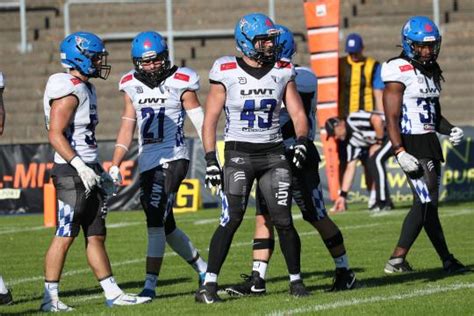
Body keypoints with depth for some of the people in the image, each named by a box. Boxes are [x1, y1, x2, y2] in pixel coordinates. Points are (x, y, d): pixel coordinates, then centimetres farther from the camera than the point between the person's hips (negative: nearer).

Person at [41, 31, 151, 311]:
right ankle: (51, 298, -2)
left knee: (96, 235, 10)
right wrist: (81, 167, -25)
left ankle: (113, 294, 12)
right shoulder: (68, 91, -14)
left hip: (88, 171, 10)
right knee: (65, 236, -6)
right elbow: (56, 135, -20)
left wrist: (100, 171, 22)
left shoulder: (86, 89, 16)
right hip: (72, 173, -10)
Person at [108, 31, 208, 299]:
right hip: (147, 163, 6)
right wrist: (115, 165, 7)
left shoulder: (180, 84, -6)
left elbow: (201, 123, -6)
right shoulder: (132, 86, 9)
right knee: (166, 227, 12)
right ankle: (205, 272, 28)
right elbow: (127, 129, 14)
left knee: (156, 222, -14)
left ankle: (150, 284, -12)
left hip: (172, 159, -6)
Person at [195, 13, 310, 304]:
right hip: (239, 154, -3)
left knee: (284, 221, -1)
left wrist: (302, 141, -13)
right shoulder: (227, 73, -6)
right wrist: (210, 160, -10)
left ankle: (296, 280, 14)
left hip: (274, 153, 3)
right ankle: (209, 283, -8)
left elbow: (298, 113, 7)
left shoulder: (282, 72, 4)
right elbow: (210, 119, -3)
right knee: (231, 221, -11)